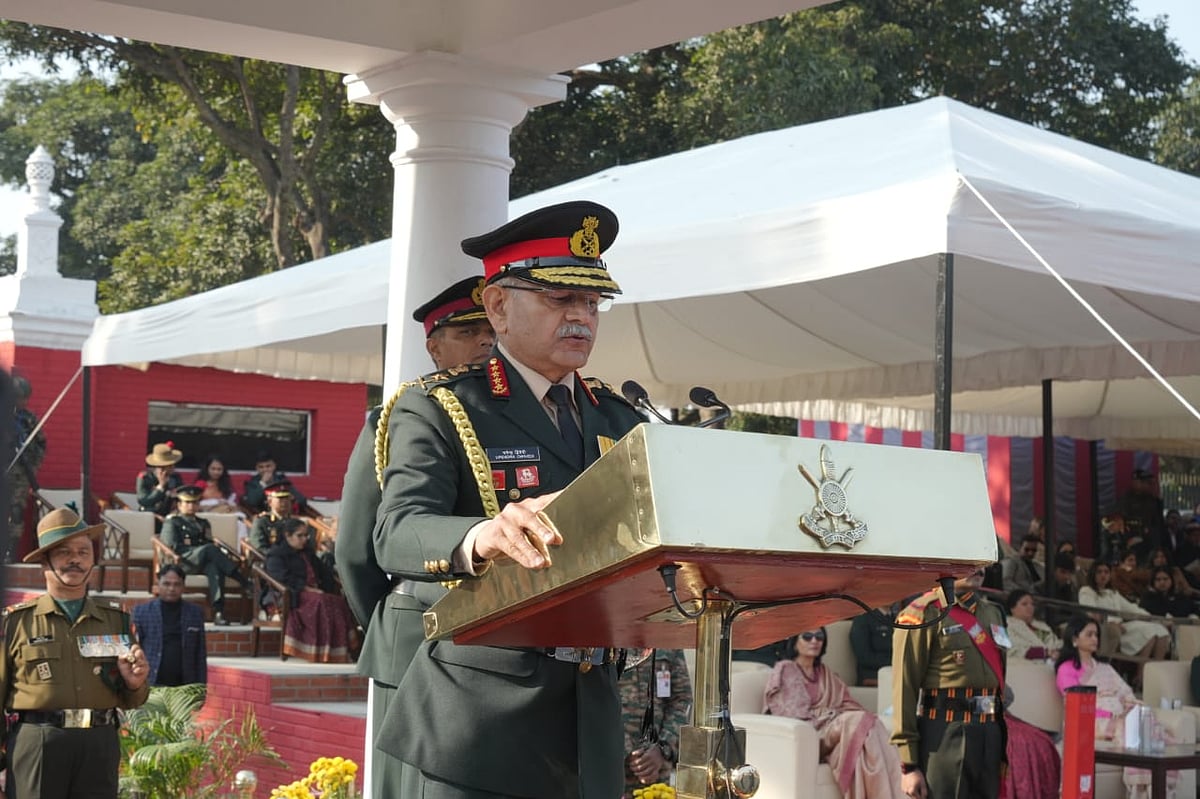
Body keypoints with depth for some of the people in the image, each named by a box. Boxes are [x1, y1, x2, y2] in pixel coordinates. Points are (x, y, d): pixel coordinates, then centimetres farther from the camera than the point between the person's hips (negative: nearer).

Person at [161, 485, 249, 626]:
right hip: (182, 562, -4)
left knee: (215, 568, -37)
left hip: (203, 563, 4)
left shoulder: (203, 524, 33)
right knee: (209, 549, -35)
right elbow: (173, 547, 2)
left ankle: (218, 611, -51)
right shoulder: (172, 522, 18)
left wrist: (218, 553, -2)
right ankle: (245, 583, -43)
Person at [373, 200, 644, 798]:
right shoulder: (436, 410, -4)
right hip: (475, 715, -5)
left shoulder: (618, 420, 14)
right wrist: (483, 537, -41)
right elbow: (397, 534, -20)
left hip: (590, 711, 5)